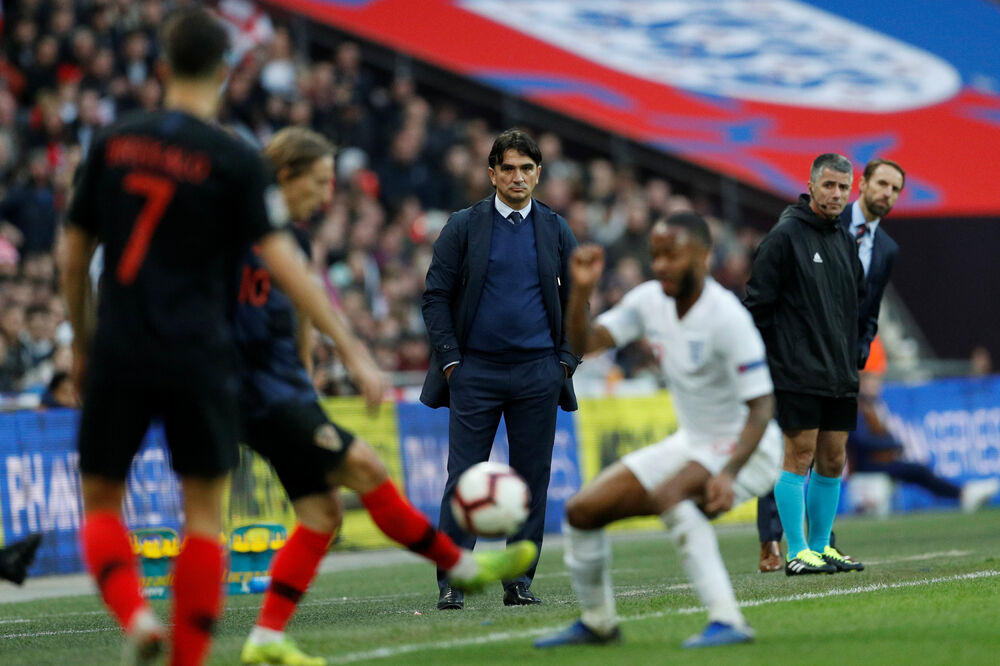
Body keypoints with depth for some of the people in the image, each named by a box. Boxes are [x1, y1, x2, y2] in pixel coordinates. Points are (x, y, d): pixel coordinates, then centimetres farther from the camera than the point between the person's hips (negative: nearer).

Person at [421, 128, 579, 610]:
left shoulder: (556, 231, 9)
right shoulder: (463, 227, 2)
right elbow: (436, 296, 1)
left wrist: (566, 361, 3)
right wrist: (449, 360, -6)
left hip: (538, 373, 2)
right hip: (475, 371, -2)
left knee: (532, 479, 3)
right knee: (464, 479, -5)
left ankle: (520, 580, 9)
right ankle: (450, 582, -1)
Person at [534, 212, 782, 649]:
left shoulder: (726, 316, -24)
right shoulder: (650, 300, -3)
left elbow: (761, 407, -26)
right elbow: (582, 343, -3)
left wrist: (728, 473, -40)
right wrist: (582, 290, -21)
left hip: (745, 449, -8)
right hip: (692, 444, 8)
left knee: (669, 495, -38)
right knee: (582, 511, 5)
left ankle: (727, 621, -38)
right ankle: (597, 623, 26)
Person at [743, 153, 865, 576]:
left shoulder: (845, 241, 15)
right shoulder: (785, 236, -8)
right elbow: (758, 302, -9)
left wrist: (854, 357, 19)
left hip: (840, 377, 7)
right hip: (798, 374, -7)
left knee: (833, 461, 8)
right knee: (799, 455, -6)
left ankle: (820, 546, 16)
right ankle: (797, 553, -4)